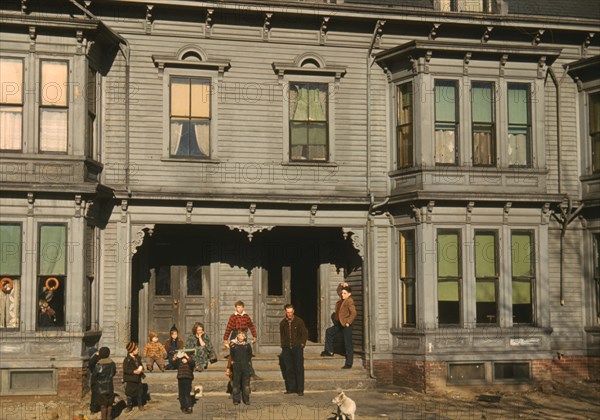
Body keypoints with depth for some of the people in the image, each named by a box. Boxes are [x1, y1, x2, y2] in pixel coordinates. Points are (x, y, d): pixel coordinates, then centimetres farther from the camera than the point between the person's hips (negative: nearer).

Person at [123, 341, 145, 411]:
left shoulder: (138, 358, 5)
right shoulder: (127, 360, -16)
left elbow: (141, 365, 19)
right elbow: (126, 370, -20)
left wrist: (141, 368, -3)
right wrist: (134, 371, -25)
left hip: (138, 379, 5)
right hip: (130, 380, -5)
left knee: (140, 392, 10)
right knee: (129, 393, 5)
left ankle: (140, 405, 25)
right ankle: (129, 406, 19)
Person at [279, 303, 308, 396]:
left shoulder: (299, 321, 0)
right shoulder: (283, 323, 9)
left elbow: (305, 334, 4)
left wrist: (302, 344, -3)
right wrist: (283, 345, 8)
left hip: (297, 348, -3)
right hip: (287, 348, 3)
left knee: (299, 369, -5)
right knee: (288, 369, 2)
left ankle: (300, 389, -3)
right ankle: (291, 388, 11)